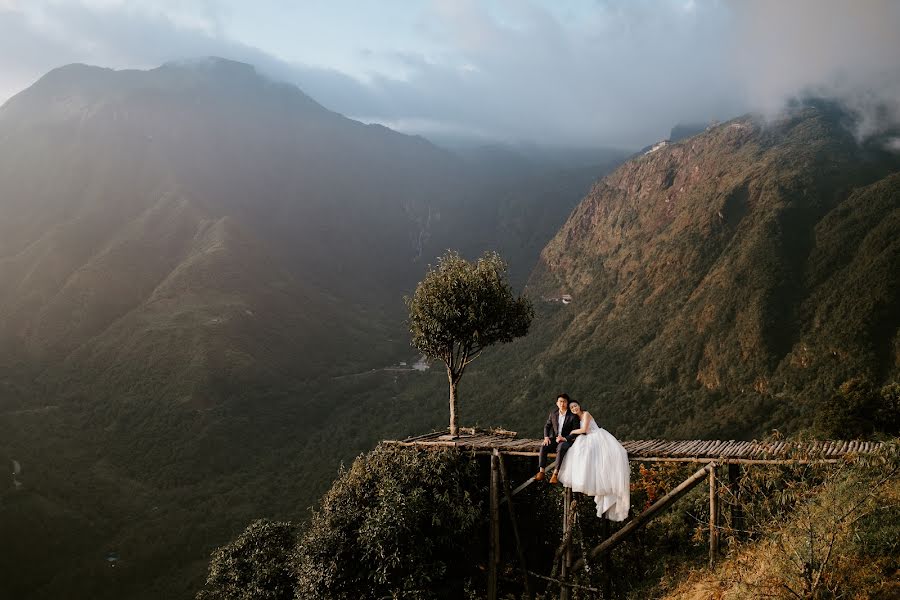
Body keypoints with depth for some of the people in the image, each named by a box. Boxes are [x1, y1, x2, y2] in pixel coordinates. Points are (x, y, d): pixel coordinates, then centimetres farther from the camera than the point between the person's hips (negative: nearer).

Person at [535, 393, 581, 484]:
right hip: (554, 438, 4)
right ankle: (541, 472, -29)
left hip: (567, 440, -4)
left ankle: (555, 474, -39)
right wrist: (546, 437, -3)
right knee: (543, 446, -26)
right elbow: (547, 426, 15)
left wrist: (565, 438, -22)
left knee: (560, 448, -38)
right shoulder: (553, 414, 6)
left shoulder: (573, 416, -7)